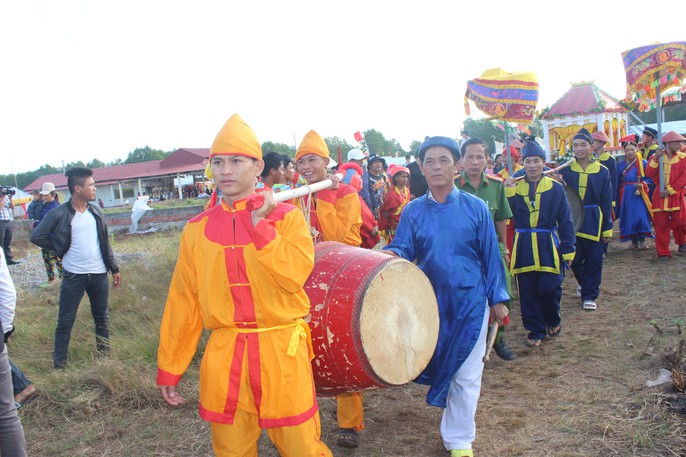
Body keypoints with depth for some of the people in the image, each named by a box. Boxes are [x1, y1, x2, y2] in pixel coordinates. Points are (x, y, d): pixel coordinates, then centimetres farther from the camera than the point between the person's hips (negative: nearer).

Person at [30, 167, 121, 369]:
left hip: (99, 274, 4)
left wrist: (114, 268, 10)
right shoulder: (59, 214, -11)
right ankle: (59, 365, 14)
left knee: (102, 318, 13)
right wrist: (60, 249, -3)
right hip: (73, 276, -4)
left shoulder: (96, 211, 4)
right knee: (65, 322, 4)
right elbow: (37, 237, -7)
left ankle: (105, 356, 26)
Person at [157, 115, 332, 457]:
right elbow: (184, 303, 7)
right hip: (224, 360, 3)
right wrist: (169, 369, 9)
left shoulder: (286, 216, -3)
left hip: (282, 354, -2)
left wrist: (258, 224, -20)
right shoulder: (197, 230, 4)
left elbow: (294, 275, -18)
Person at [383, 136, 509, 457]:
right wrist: (389, 255, -27)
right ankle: (456, 425, 40)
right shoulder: (413, 211, 0)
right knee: (440, 362, 14)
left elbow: (491, 256, 0)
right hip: (430, 301, 2)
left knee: (466, 373, 5)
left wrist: (497, 299, -1)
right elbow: (403, 249, -4)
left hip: (470, 302, -1)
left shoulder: (475, 208, -4)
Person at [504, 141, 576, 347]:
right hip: (524, 248, 1)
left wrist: (568, 250, -2)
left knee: (551, 288, 0)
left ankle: (553, 321, 29)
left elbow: (565, 221, 1)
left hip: (549, 247, -1)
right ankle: (536, 330, 20)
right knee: (528, 292, 4)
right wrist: (508, 192, -14)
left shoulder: (555, 188, 1)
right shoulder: (514, 187, 4)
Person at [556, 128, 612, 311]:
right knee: (575, 258, 7)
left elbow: (606, 202, 2)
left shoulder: (602, 171, 0)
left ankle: (589, 295, 16)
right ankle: (584, 282, 37)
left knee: (593, 260, 3)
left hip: (593, 222, 0)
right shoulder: (566, 169, 0)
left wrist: (607, 227, 1)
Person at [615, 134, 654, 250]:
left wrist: (642, 184, -17)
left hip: (639, 195, -3)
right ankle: (633, 240, 15)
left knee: (641, 216, -13)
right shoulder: (620, 165, 7)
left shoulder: (643, 163, -2)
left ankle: (642, 240, -2)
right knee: (628, 217, 3)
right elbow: (618, 183, 12)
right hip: (626, 195, 3)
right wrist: (617, 199, 11)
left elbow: (650, 178, 1)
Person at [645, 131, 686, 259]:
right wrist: (655, 158, -20)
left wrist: (670, 190, -12)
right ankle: (663, 252, 10)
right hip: (659, 196, 0)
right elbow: (649, 173, -9)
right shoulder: (655, 157, 4)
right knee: (661, 224, 1)